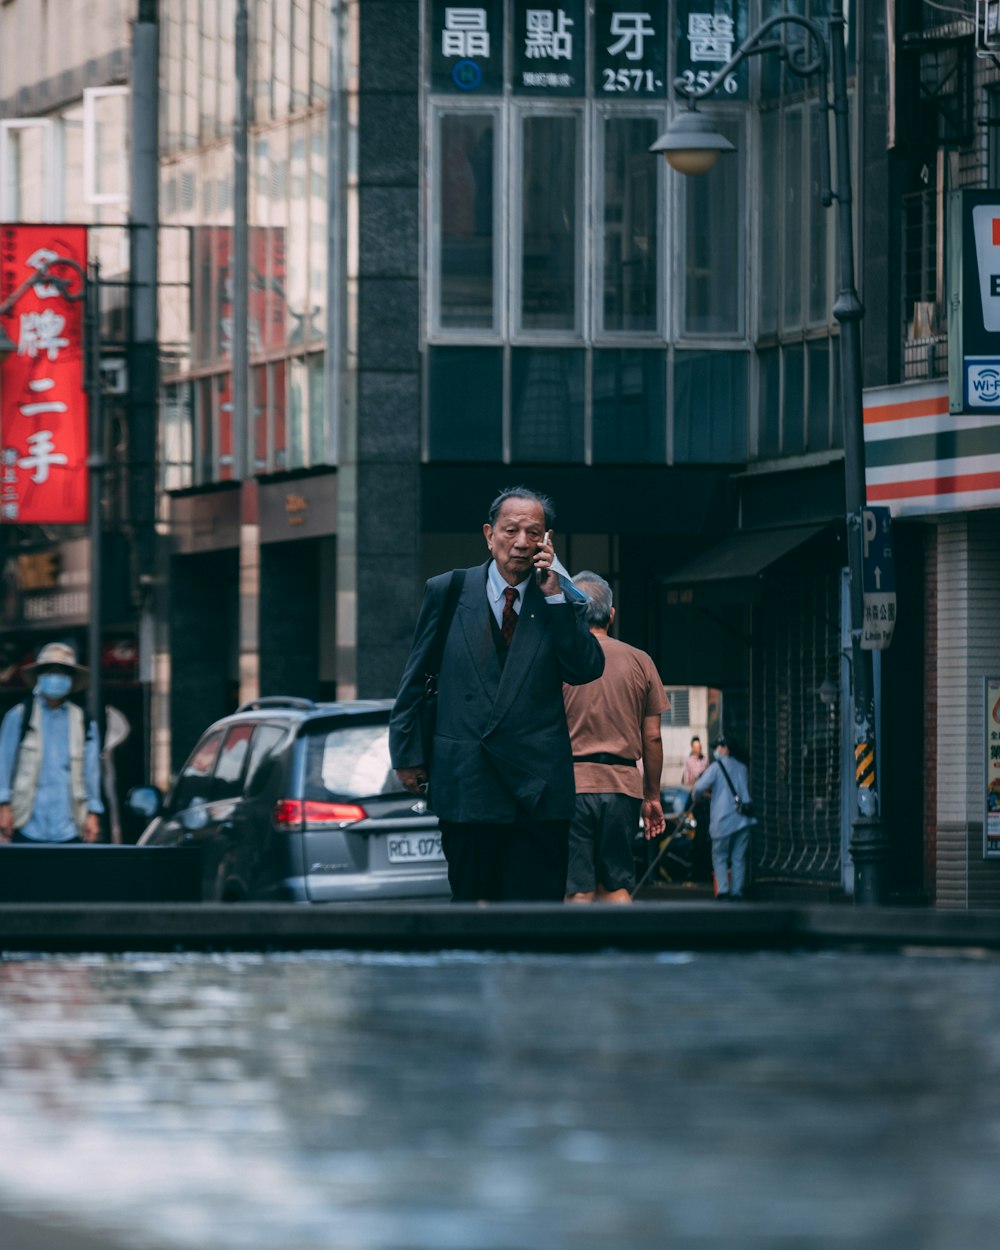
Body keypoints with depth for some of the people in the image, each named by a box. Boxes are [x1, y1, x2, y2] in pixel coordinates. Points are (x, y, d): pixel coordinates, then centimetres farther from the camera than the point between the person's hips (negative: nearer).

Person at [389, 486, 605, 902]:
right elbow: (416, 678, 11)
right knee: (472, 899, 5)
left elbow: (587, 670, -7)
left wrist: (554, 596, -11)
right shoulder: (446, 592, 5)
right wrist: (408, 754, 11)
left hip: (538, 789, 0)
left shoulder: (562, 599, 5)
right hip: (467, 785, 0)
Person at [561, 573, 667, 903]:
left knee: (577, 890, -3)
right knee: (617, 886, 11)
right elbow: (653, 738, 8)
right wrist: (652, 796, 16)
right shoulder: (640, 662, 7)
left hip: (571, 782, -3)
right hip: (623, 784, 3)